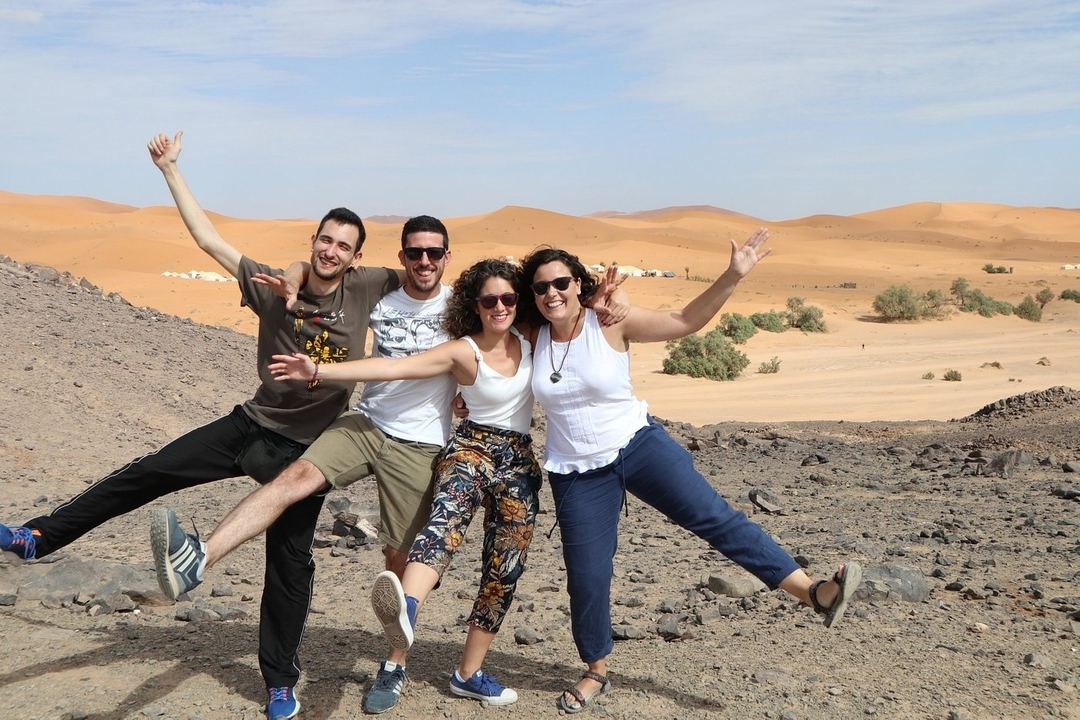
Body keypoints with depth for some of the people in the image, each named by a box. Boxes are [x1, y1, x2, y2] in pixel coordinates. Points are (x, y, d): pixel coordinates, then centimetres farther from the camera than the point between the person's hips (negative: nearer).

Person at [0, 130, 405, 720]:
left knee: (289, 562, 5)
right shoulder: (272, 285, -7)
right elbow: (207, 238, -6)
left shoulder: (366, 289, -7)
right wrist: (170, 169, -6)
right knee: (148, 473, -2)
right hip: (250, 426, 2)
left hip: (305, 450, -1)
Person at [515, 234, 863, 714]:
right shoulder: (532, 338, -3)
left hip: (638, 444, -1)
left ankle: (816, 593, -15)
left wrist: (733, 276, -17)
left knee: (714, 516, -15)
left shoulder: (611, 323, -9)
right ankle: (596, 672, 27)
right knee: (587, 579, 4)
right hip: (577, 476, 2)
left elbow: (685, 321, -8)